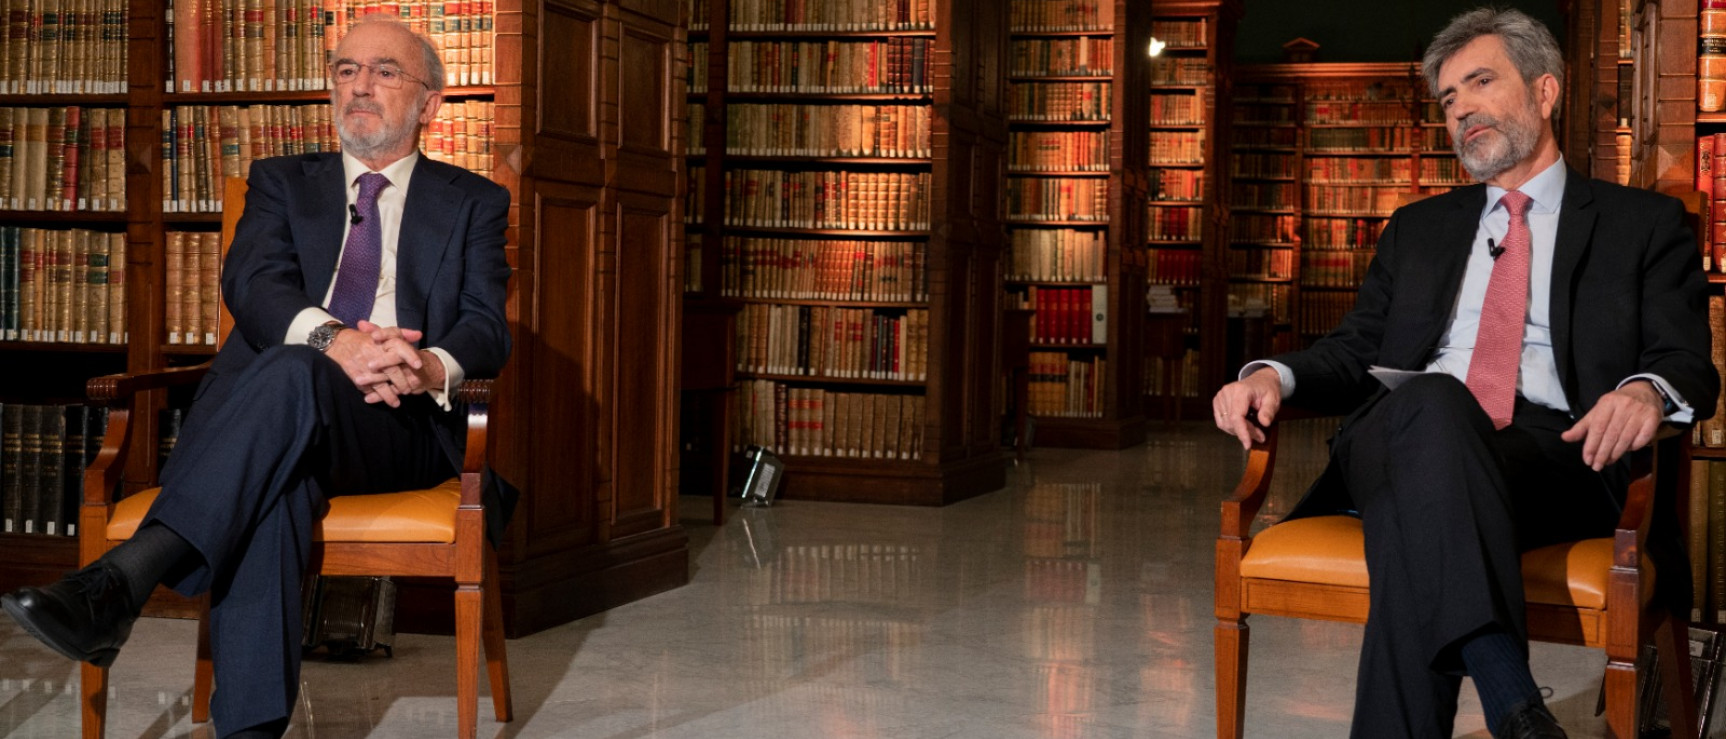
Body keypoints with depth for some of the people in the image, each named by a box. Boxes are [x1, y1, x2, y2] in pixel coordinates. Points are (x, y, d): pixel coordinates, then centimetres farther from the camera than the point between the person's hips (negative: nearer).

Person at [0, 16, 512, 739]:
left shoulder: (474, 202, 20)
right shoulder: (282, 181, 24)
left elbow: (487, 326, 5)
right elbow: (251, 282, 3)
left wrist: (433, 366, -21)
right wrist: (333, 340, -21)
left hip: (401, 423, -1)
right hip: (282, 415, 2)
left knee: (289, 375, -37)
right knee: (270, 481, -37)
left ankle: (120, 579, -47)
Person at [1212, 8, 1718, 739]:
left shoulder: (1643, 224, 19)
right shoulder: (1417, 228, 30)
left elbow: (1688, 362, 8)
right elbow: (1356, 348, 23)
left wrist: (1648, 390, -19)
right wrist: (1274, 376, -1)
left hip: (1556, 455, -2)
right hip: (1402, 435, 2)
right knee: (1430, 399, -38)